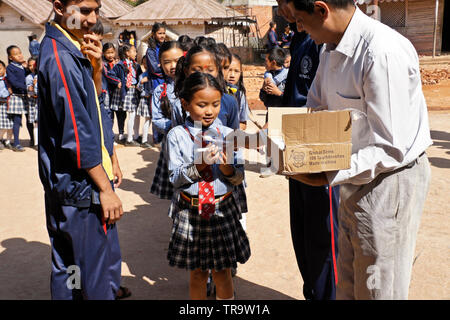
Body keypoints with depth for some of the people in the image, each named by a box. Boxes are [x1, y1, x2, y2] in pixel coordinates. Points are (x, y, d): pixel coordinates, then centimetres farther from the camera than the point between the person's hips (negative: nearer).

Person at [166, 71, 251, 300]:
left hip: (223, 210, 1)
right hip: (190, 211, 0)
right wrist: (198, 165, -22)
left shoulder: (227, 134, -1)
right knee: (197, 272, 14)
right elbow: (175, 178, -7)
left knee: (222, 272, 11)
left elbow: (238, 178, 0)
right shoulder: (177, 135, -5)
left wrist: (226, 166, -20)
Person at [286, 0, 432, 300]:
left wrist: (330, 176, -28)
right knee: (347, 286, 21)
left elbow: (391, 150, -26)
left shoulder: (383, 53, -27)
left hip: (389, 181, -8)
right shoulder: (332, 47, 2)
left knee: (377, 289, 7)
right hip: (357, 177, 9)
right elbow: (316, 107, 16)